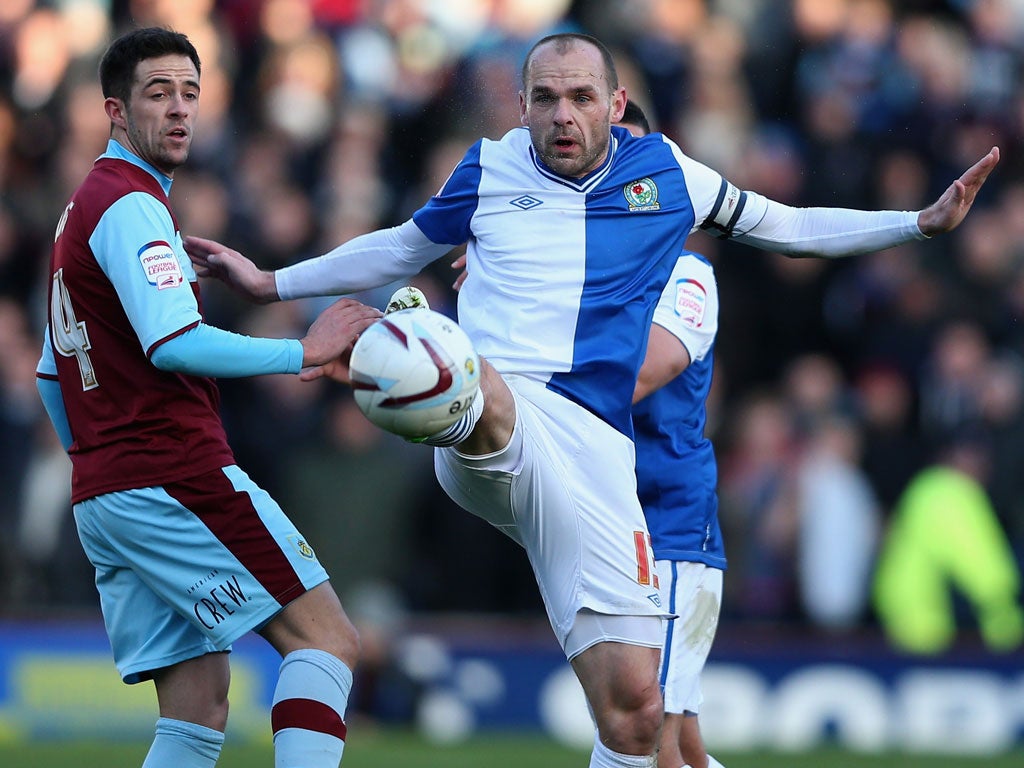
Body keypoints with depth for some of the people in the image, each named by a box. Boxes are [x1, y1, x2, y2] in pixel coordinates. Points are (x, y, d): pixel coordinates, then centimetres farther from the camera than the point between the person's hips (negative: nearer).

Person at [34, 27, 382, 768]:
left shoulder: (83, 209, 23)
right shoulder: (131, 205, -9)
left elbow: (52, 377, 29)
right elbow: (174, 344, -23)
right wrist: (303, 351, -19)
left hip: (102, 496, 10)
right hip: (173, 478, -10)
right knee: (327, 637, -11)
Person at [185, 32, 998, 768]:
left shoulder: (661, 169, 15)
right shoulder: (490, 170, 13)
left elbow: (784, 226, 27)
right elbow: (404, 247, 32)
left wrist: (924, 221, 22)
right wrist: (273, 283, 33)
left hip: (594, 449, 1)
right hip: (488, 437, -1)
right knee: (482, 392, -43)